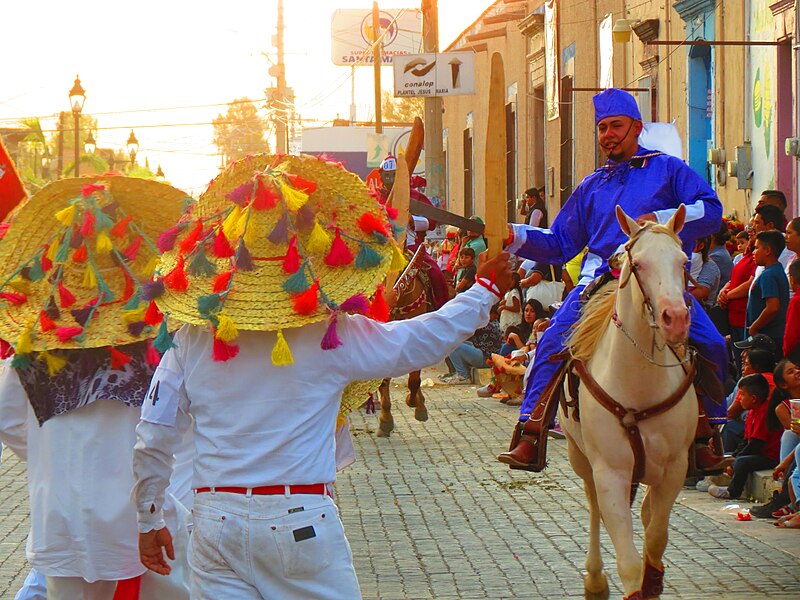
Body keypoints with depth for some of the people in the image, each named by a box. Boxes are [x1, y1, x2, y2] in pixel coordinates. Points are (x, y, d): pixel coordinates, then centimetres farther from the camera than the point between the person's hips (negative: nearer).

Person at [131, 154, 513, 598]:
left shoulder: (191, 340, 2)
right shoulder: (332, 336, -5)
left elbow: (152, 440, 4)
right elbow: (427, 339, 4)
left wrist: (149, 521, 17)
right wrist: (485, 290, 19)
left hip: (215, 523, 3)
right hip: (301, 524, -2)